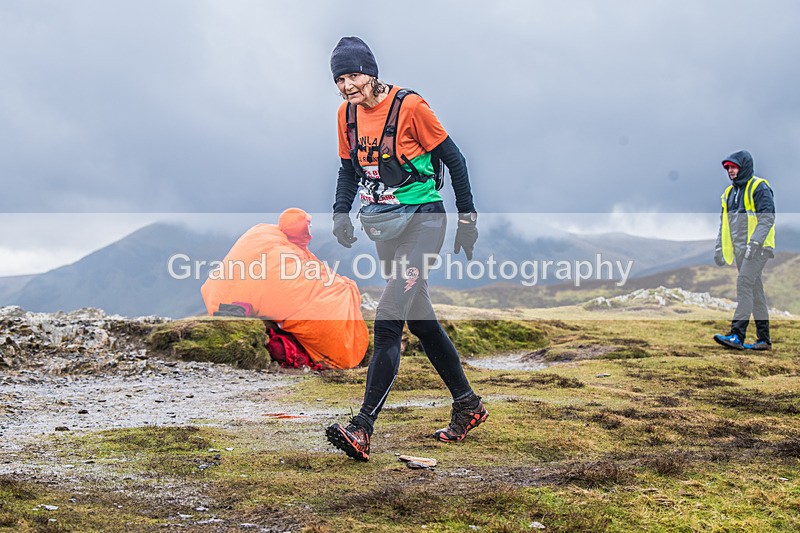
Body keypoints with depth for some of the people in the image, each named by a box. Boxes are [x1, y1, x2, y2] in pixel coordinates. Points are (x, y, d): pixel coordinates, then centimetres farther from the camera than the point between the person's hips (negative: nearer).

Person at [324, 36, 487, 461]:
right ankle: (468, 405, 29)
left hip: (422, 221, -7)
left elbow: (453, 159, -7)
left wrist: (467, 218, -5)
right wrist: (341, 212, 0)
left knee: (387, 322, -18)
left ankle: (363, 429, -21)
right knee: (420, 321, 13)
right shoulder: (347, 114, 5)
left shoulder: (410, 106, -14)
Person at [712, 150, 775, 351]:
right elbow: (724, 221, 21)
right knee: (755, 290, 9)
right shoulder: (730, 192, 17)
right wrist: (719, 248, 14)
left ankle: (737, 335, -24)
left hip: (757, 248, -8)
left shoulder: (759, 188, -7)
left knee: (744, 284, -18)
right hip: (739, 249, 8)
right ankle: (764, 339, 13)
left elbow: (767, 218, -15)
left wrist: (754, 242, -24)